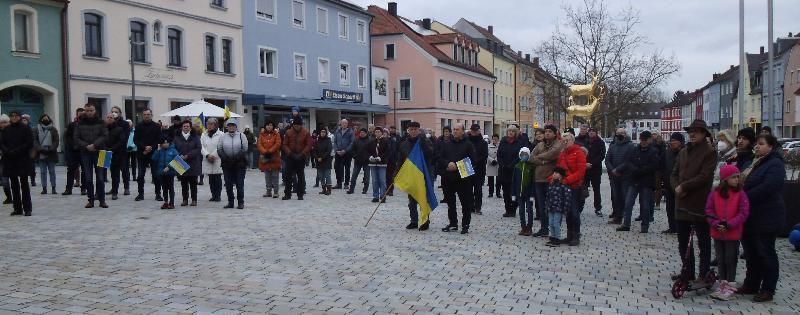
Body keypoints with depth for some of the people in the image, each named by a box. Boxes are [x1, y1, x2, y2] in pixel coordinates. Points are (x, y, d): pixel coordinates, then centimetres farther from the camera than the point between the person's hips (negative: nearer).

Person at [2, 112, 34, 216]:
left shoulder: (25, 128, -1)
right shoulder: (6, 130, 10)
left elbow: (29, 143, -8)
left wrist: (16, 151, -15)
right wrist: (7, 151, -13)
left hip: (23, 160, -4)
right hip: (9, 160, 4)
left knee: (24, 184, -2)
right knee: (14, 185, 7)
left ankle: (27, 209, 1)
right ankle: (17, 208, 12)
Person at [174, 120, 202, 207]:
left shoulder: (195, 137, 3)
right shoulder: (177, 138, 7)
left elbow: (198, 149, -6)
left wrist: (188, 155, -15)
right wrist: (180, 156, -14)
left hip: (193, 164, -1)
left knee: (193, 183, 4)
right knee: (184, 183, 6)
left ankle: (194, 200, 11)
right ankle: (185, 200, 14)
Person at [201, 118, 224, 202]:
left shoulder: (220, 134, -2)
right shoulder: (204, 135, 12)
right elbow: (202, 147, 3)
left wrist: (214, 156, -15)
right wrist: (207, 155, -12)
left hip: (218, 160, -4)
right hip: (207, 160, 4)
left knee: (218, 178, -1)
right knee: (211, 179, 7)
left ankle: (218, 195, 6)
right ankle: (213, 195, 14)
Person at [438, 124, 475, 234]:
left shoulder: (468, 145, 1)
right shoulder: (446, 144, 12)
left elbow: (471, 161, -7)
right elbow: (439, 159, 6)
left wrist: (457, 166, -15)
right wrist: (448, 164, -13)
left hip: (463, 178, -4)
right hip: (448, 178, 4)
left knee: (466, 202, -1)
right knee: (450, 202, 12)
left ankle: (465, 225, 8)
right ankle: (453, 223, 24)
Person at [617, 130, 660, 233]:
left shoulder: (653, 152, -5)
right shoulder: (636, 150, 10)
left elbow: (653, 166, -15)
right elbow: (630, 163, 7)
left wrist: (639, 170, -15)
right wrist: (634, 169, -14)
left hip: (646, 183, -5)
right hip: (634, 181, 5)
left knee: (645, 205, 4)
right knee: (628, 203, 2)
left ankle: (645, 225, 16)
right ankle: (626, 224, 9)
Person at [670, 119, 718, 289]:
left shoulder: (709, 152, -7)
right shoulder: (683, 152, 14)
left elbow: (704, 176, -16)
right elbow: (674, 174, 12)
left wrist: (683, 187, -15)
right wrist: (676, 187, -7)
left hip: (699, 204, -7)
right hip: (682, 203, 7)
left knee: (703, 242, 1)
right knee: (683, 242, 15)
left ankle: (704, 276, 7)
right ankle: (688, 271, 28)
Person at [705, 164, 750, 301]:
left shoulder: (740, 194, -7)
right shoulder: (714, 193, -2)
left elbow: (743, 213, -10)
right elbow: (709, 211, -1)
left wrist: (729, 225, -18)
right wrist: (716, 224, -15)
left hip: (733, 234, -2)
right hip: (717, 233, 3)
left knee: (730, 259, 4)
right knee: (720, 259, 14)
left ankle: (729, 286, 14)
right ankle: (721, 284, 25)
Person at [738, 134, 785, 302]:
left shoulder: (775, 164, -13)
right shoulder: (755, 163, 16)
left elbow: (766, 188, -25)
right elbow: (744, 183, 23)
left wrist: (744, 198, -18)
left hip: (766, 218, -9)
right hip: (750, 217, 9)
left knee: (765, 253, 0)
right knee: (750, 252, 15)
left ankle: (767, 290, 10)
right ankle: (751, 285, 25)